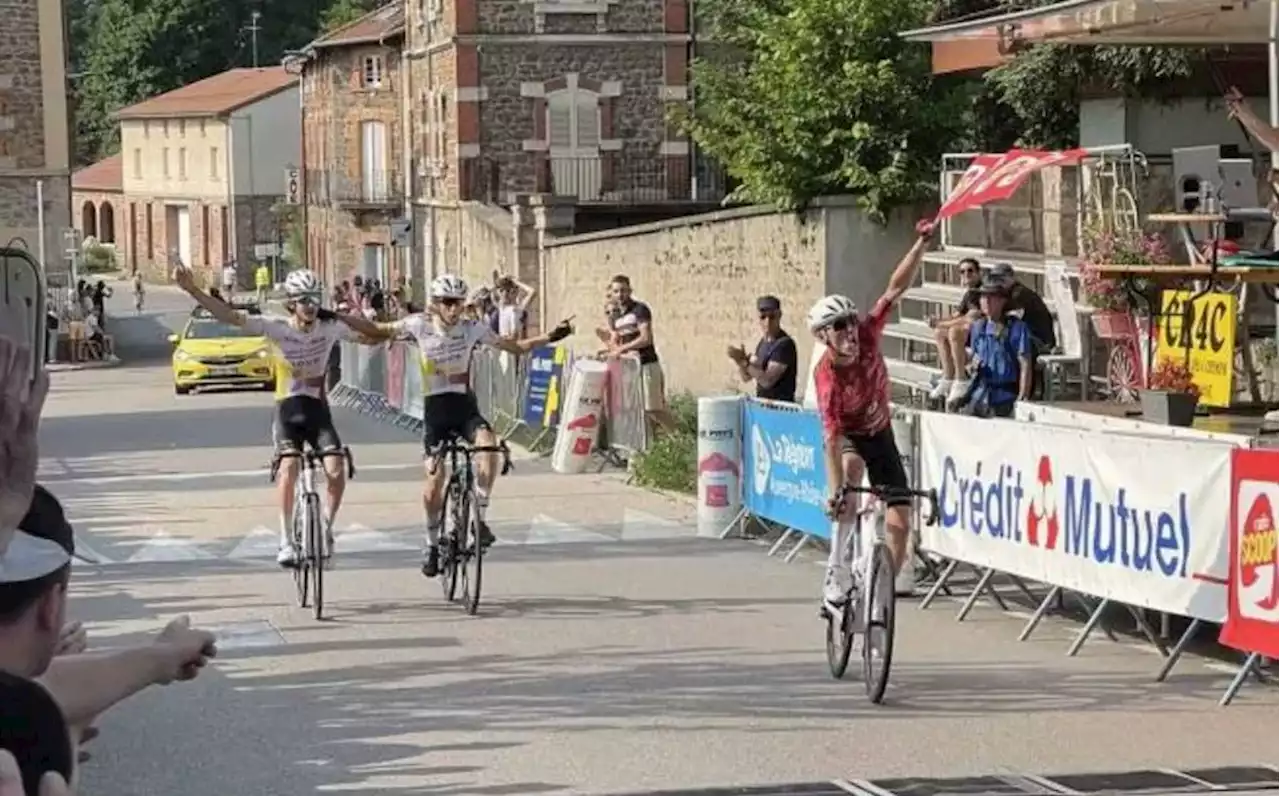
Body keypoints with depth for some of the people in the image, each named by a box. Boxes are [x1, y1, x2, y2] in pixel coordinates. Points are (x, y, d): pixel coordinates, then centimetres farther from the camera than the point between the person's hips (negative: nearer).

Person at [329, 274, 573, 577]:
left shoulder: (472, 329, -3)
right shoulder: (420, 325, -5)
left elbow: (516, 347, 2)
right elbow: (377, 331, 2)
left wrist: (549, 337, -9)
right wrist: (338, 318, -5)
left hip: (465, 405, 0)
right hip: (435, 407, 0)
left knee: (488, 443, -31)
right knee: (435, 479, -6)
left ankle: (479, 516, -18)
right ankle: (433, 543, 17)